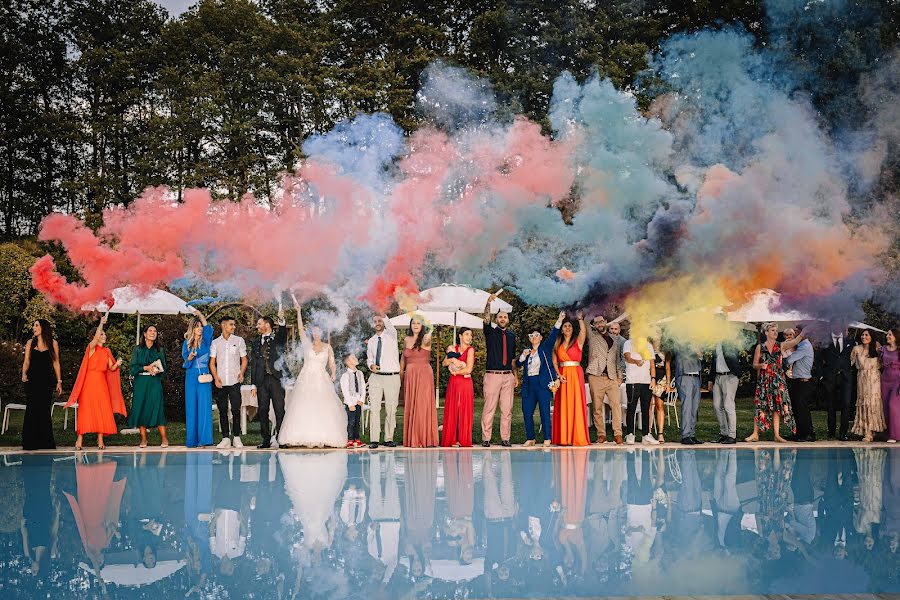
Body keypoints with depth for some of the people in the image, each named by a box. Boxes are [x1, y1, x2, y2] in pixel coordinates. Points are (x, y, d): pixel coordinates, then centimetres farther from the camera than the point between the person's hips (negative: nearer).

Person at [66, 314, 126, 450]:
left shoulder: (106, 351, 14)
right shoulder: (92, 347, -1)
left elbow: (111, 368, 10)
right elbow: (96, 338, -22)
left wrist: (117, 364, -10)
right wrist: (101, 323, -26)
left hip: (102, 382, 5)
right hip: (90, 381, -5)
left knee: (102, 410, -1)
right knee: (86, 409, -6)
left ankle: (100, 440, 1)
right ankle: (79, 439, -2)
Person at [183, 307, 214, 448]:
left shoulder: (205, 341, 5)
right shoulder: (187, 342, 10)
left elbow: (208, 328, -13)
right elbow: (185, 360, 6)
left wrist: (200, 315, -22)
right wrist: (190, 358, -16)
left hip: (204, 376, -1)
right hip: (191, 376, 2)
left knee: (204, 405, -6)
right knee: (191, 406, 1)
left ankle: (203, 438, -6)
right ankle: (192, 439, 3)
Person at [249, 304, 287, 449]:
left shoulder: (278, 339, 8)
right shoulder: (255, 343, 17)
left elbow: (283, 334, -17)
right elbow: (253, 364, 14)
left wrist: (281, 320, -34)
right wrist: (253, 384, 8)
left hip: (276, 379, -3)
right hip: (262, 381, 4)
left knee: (280, 410, -6)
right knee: (262, 411, 3)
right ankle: (266, 440, 7)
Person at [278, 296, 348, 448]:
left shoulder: (327, 347, 9)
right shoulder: (307, 344, 8)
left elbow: (332, 363, 6)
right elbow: (300, 329, -1)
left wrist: (333, 374, -13)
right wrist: (298, 311, -8)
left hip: (321, 381, 0)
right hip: (306, 380, 0)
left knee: (323, 409, -8)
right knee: (304, 408, -6)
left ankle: (323, 437, -5)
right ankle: (307, 438, -5)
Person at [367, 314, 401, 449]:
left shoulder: (391, 335, 1)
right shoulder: (371, 341, 12)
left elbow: (390, 326, -23)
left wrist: (383, 315, -43)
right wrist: (371, 365, -4)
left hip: (392, 377, -2)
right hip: (375, 377, 2)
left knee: (391, 410, 1)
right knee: (374, 408, -5)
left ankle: (389, 439, 9)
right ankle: (374, 439, -5)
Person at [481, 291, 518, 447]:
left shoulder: (511, 336, 16)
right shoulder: (491, 331, 5)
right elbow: (485, 318, -14)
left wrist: (516, 375, 14)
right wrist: (488, 303, -30)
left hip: (508, 376, 4)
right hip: (492, 375, -3)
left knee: (507, 409, 2)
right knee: (489, 408, -6)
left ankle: (505, 438, 7)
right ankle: (486, 438, -3)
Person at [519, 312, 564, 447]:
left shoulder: (545, 348, 9)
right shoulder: (527, 352, 19)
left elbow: (553, 335, -4)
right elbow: (518, 364, 11)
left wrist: (559, 321, -15)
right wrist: (523, 355, -6)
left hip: (542, 383, -4)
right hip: (528, 384, 4)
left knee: (545, 411, -7)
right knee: (527, 411, 2)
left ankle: (547, 438, -6)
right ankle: (530, 438, 10)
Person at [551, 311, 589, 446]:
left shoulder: (578, 342, 6)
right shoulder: (557, 345, 13)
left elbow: (583, 331, -14)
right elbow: (554, 362, 9)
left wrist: (580, 319, -22)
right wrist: (559, 375, -4)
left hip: (576, 375, -2)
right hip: (562, 376, 2)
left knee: (576, 404, -6)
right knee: (562, 406, -1)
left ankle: (577, 437, -6)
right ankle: (563, 438, 0)